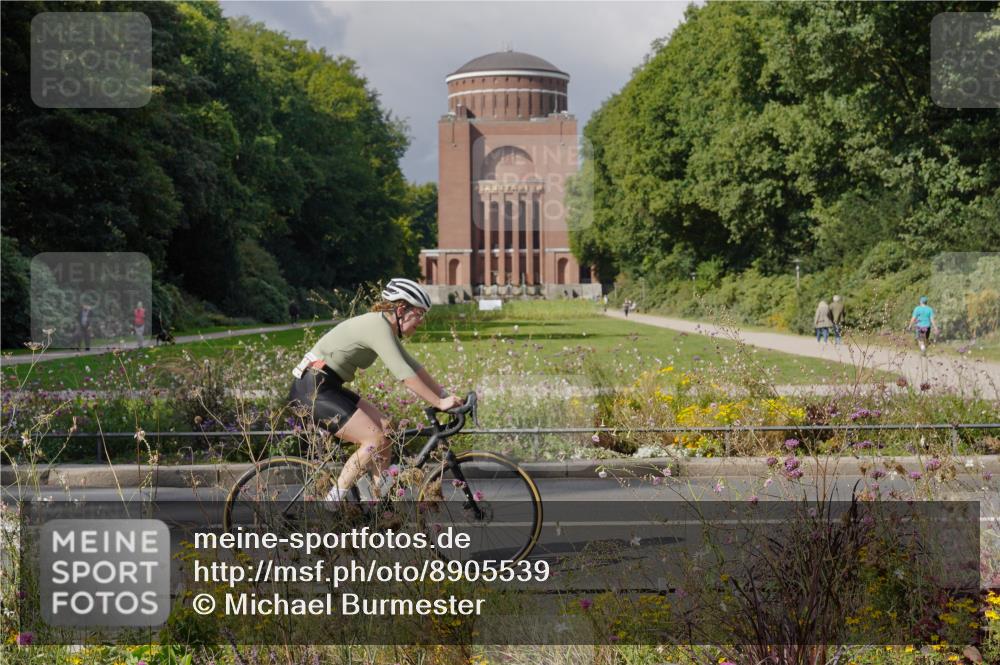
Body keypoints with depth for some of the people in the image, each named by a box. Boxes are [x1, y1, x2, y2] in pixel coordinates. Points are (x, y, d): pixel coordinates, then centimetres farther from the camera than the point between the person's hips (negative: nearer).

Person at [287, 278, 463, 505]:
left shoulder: (384, 327, 13)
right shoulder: (378, 326, -18)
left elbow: (415, 367, 17)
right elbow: (404, 374, -24)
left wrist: (446, 396, 10)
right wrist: (439, 403, -21)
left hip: (326, 388, 10)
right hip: (312, 390, -10)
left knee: (385, 427, 10)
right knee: (375, 439, -14)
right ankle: (328, 509, -10)